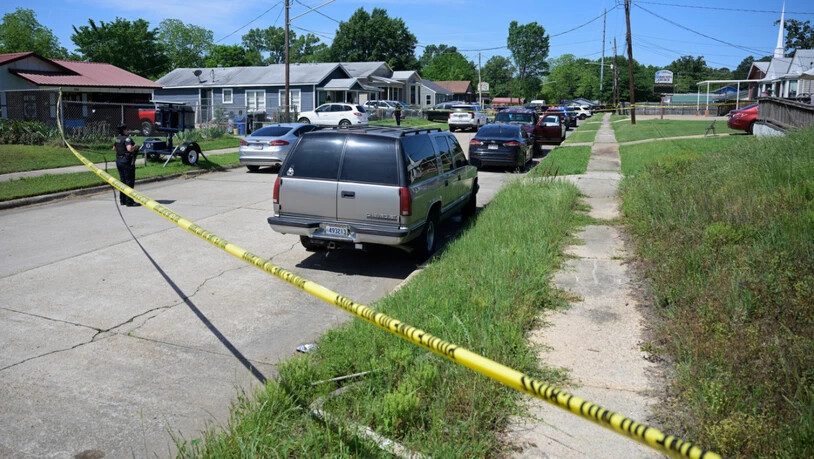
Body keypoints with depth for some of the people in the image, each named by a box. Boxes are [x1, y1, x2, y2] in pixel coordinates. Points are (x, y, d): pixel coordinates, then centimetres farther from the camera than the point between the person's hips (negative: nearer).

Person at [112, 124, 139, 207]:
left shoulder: (117, 138, 11)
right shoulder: (126, 138, -16)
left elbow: (114, 148, 25)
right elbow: (129, 149, -31)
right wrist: (135, 147, -13)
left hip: (118, 160, 9)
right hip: (127, 161, -9)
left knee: (123, 181, 16)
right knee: (130, 181, -4)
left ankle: (122, 200, 21)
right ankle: (129, 202, -4)